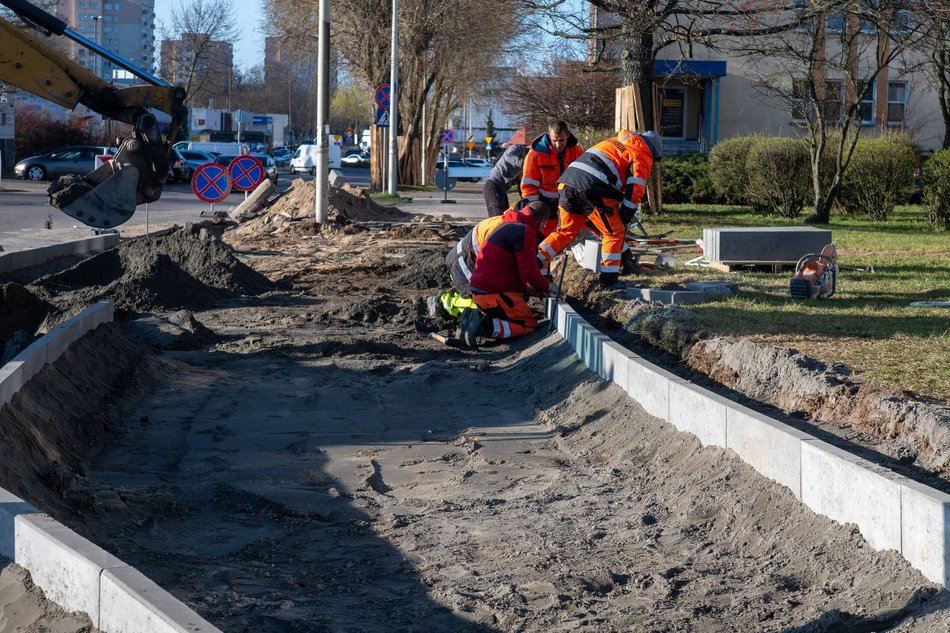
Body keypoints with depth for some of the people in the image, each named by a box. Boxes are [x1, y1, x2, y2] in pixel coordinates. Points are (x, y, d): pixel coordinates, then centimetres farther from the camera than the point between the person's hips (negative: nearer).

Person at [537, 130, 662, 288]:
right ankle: (609, 279, 9)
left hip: (567, 182, 7)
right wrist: (624, 218, 11)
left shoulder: (615, 142, 34)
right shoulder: (642, 156, 10)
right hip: (593, 189, -7)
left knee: (567, 230, 20)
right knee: (614, 233, 9)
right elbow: (635, 190, 1)